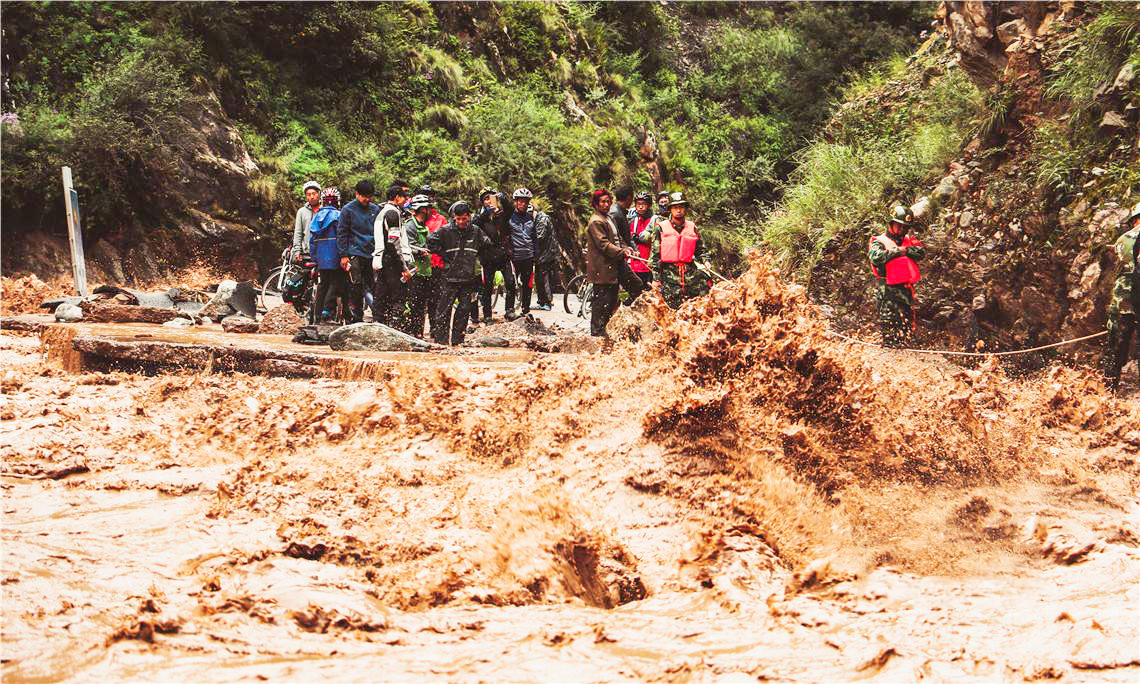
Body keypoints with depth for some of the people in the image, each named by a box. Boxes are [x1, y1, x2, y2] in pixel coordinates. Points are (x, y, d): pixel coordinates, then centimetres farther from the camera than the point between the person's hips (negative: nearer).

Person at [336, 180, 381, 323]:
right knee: (356, 289, -5)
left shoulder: (376, 210, 13)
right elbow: (342, 233, 1)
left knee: (376, 287, -3)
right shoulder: (348, 209, 2)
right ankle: (355, 319, 1)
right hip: (355, 255, -3)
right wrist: (343, 255, -5)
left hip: (372, 254, 3)